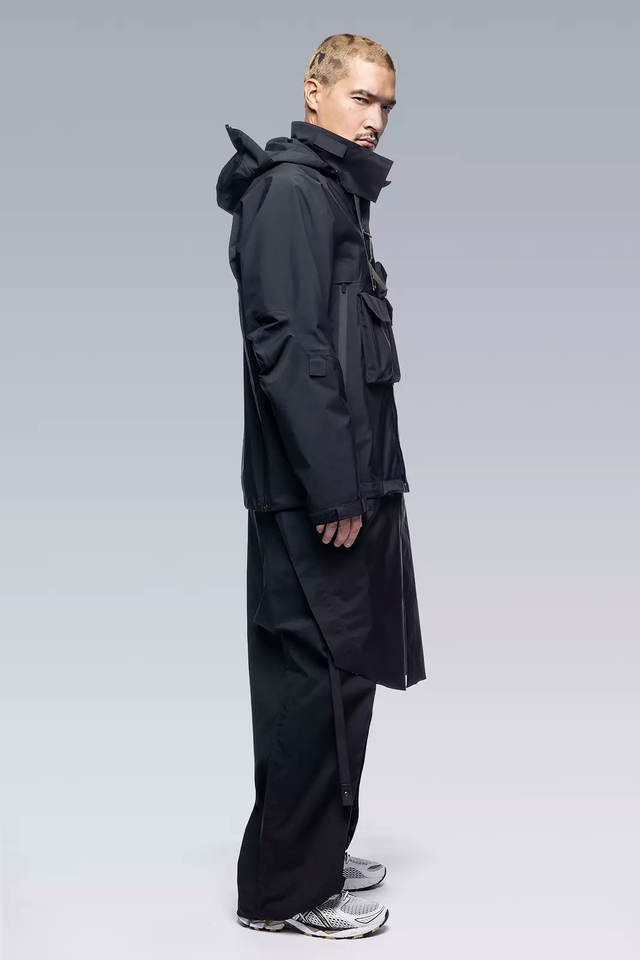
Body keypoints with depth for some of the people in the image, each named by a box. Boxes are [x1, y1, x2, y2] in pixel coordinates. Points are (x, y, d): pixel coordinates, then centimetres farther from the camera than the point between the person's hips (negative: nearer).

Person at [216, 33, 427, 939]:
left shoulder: (338, 192, 20)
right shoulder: (292, 189, -11)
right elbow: (286, 351, -20)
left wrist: (360, 481, 16)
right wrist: (334, 490, -21)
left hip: (351, 481, 10)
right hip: (315, 490, -10)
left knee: (341, 674, 15)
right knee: (318, 678, -4)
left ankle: (317, 852, 29)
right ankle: (287, 889, 9)